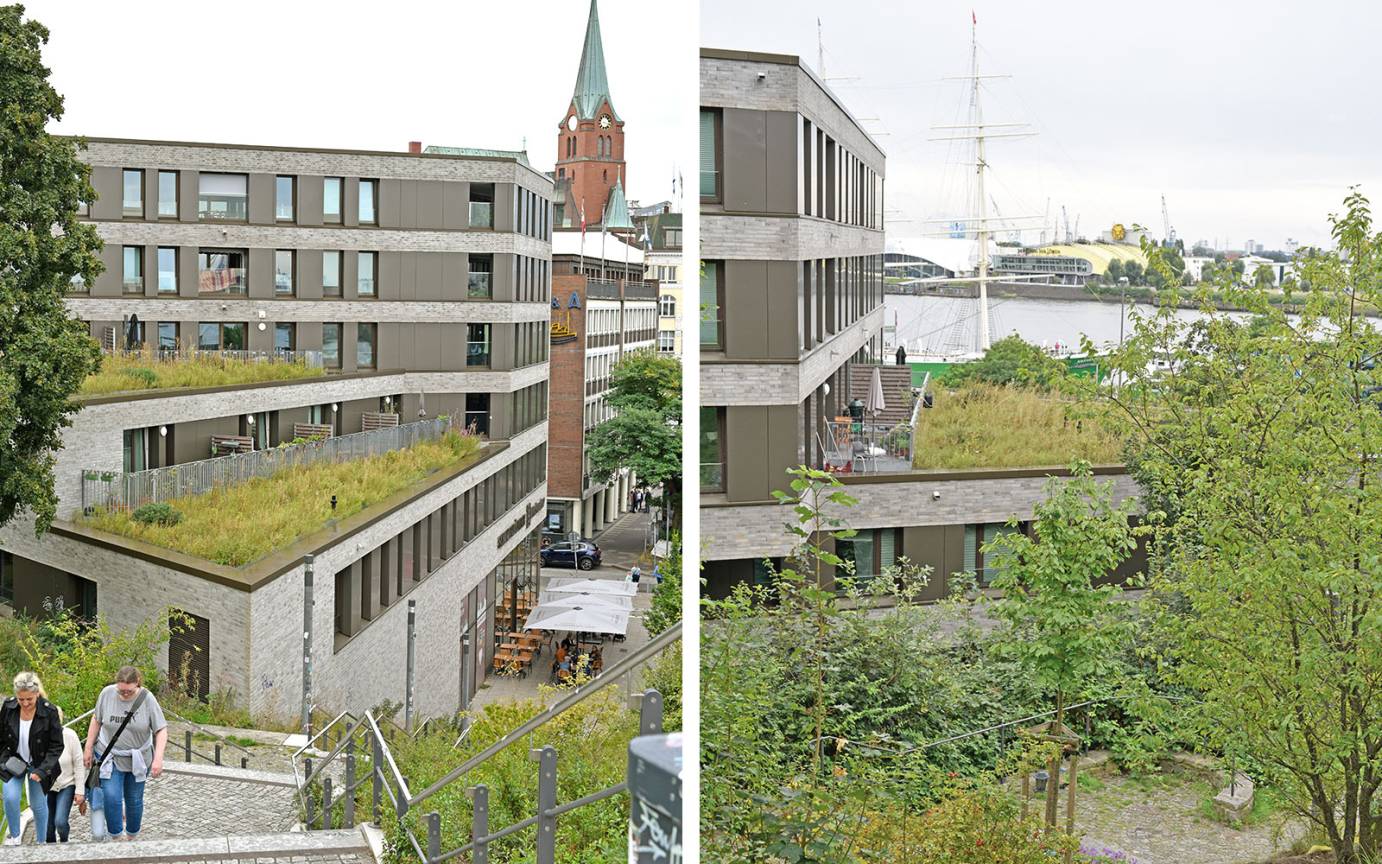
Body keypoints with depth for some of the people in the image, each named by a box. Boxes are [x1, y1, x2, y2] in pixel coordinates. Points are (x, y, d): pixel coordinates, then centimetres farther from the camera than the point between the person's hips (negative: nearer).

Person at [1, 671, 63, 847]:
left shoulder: (49, 711, -21)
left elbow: (56, 746, -14)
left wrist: (42, 771, -22)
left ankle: (41, 842, 25)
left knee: (38, 804, 5)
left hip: (39, 764, -1)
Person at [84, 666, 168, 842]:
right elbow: (96, 720, 4)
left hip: (138, 760, 0)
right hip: (111, 758, 0)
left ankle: (131, 838, 28)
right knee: (111, 798, -13)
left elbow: (161, 730, -11)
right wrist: (89, 749, 6)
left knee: (134, 800, 10)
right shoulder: (107, 693, -11)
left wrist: (158, 758, -19)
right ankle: (117, 837, 2)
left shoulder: (147, 699, -15)